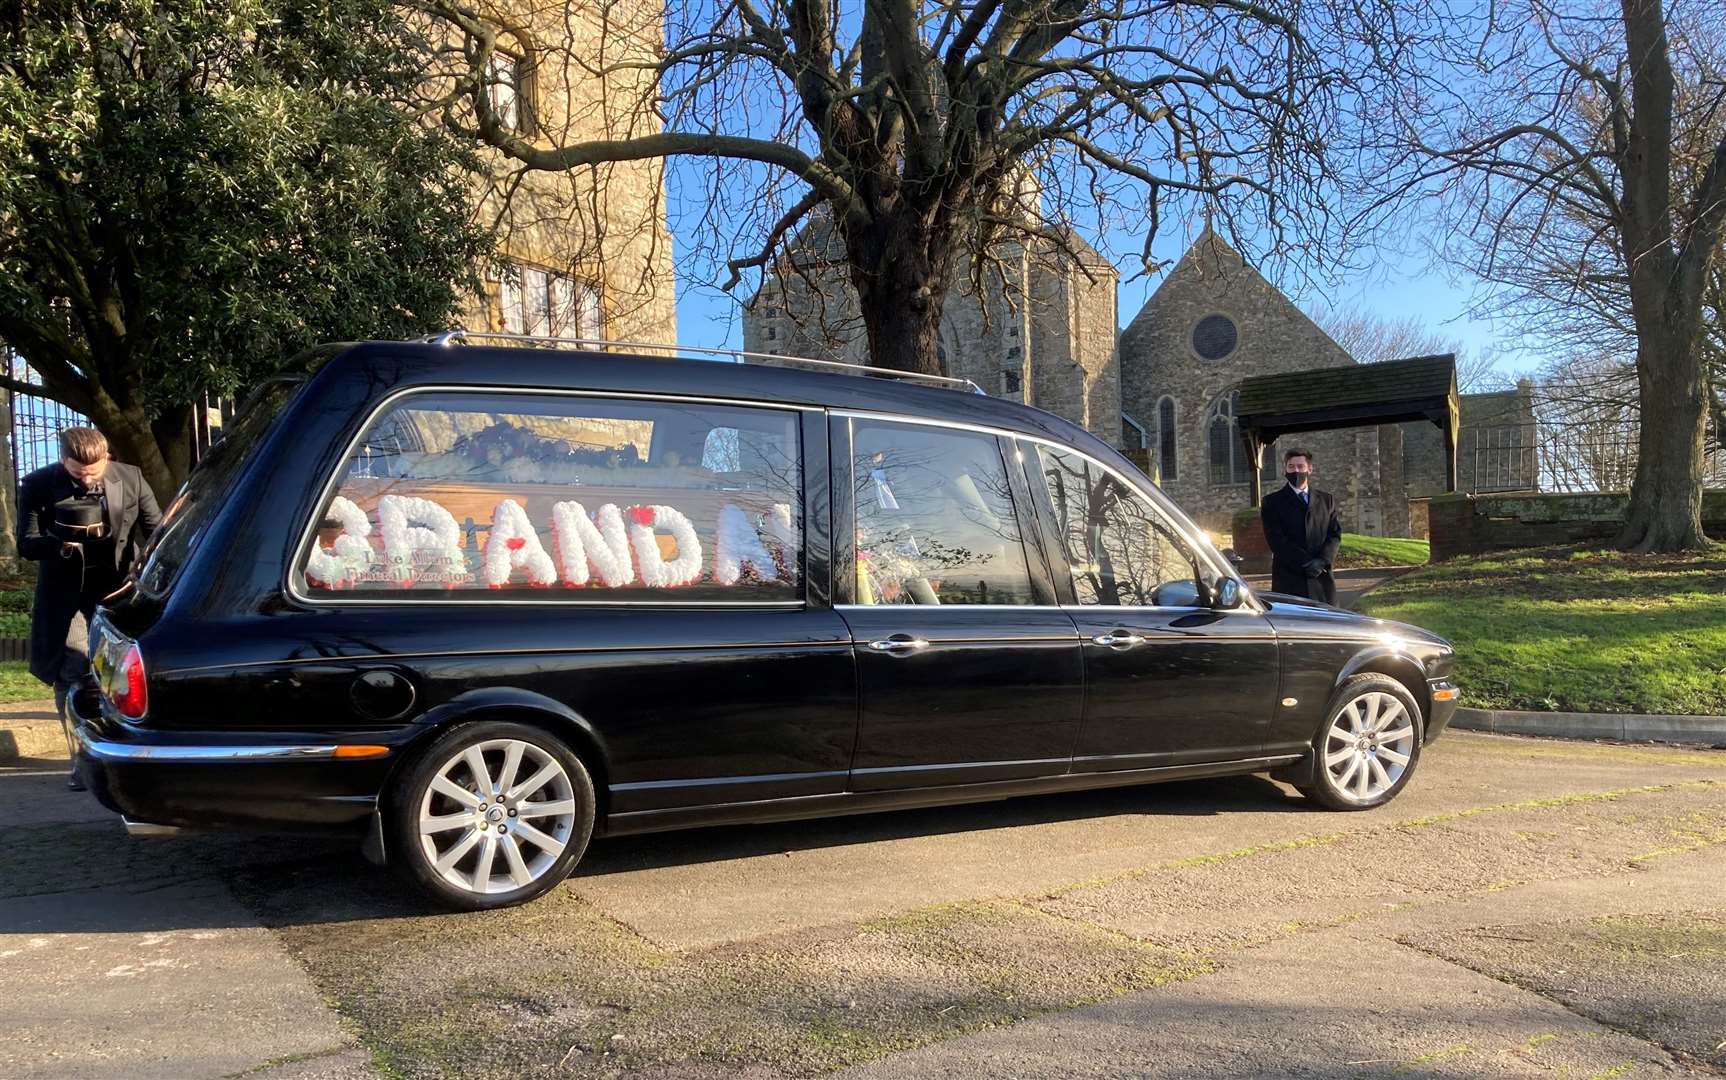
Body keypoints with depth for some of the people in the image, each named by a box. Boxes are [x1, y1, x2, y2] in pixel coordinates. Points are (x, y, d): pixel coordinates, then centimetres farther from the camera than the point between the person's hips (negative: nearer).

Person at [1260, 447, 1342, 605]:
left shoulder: (1327, 500, 15)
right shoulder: (1273, 502, 4)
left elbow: (1335, 533, 7)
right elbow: (1276, 540, -6)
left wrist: (1322, 560, -11)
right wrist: (1306, 562, -14)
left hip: (1322, 579, 3)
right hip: (1288, 580, -3)